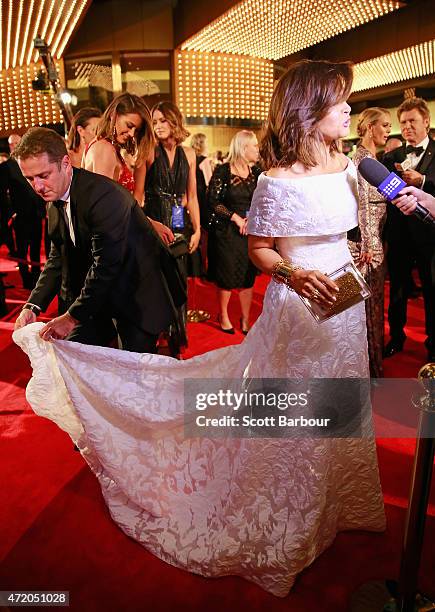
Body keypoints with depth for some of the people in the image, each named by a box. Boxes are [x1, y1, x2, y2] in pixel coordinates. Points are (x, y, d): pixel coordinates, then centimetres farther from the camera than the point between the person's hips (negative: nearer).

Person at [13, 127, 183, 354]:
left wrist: (72, 317, -26)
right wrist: (33, 306, -4)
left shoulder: (104, 195, -25)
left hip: (135, 296, -7)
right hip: (95, 296, 8)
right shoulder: (55, 201, 3)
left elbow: (106, 264, -28)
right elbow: (58, 258, 7)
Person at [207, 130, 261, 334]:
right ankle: (223, 316, 24)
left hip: (250, 230, 4)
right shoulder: (222, 171, -7)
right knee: (227, 276, 4)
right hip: (227, 231, -4)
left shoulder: (256, 172, 7)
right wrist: (236, 218, -13)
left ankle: (246, 319, 20)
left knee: (248, 276, 6)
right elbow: (213, 201, -10)